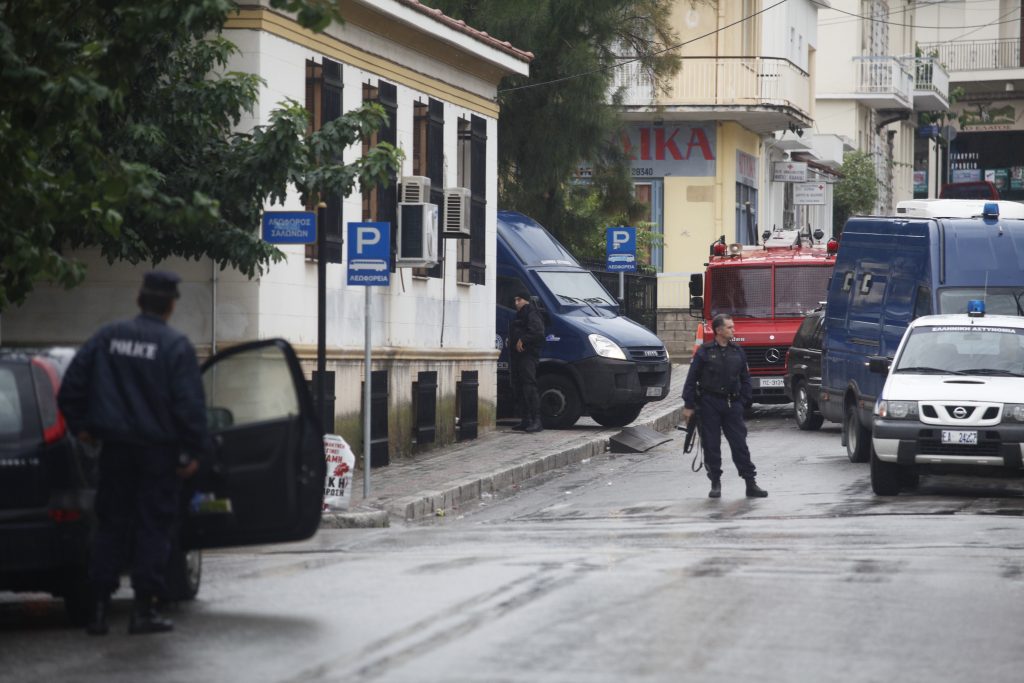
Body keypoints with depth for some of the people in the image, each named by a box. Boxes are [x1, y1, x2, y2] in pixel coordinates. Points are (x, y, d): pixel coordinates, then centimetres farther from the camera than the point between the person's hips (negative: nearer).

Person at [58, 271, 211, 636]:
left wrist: (81, 425, 15)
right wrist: (194, 451, -6)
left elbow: (72, 384, 5)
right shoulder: (176, 346, -10)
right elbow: (189, 403, -13)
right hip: (158, 451, -4)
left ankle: (99, 606, 8)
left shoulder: (108, 337, 3)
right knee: (154, 526, 3)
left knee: (111, 525, 11)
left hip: (115, 447, 4)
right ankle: (144, 608, 1)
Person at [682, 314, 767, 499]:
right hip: (709, 403, -2)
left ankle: (751, 483, -1)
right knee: (711, 445, 2)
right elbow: (691, 379, 0)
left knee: (739, 443, -1)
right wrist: (688, 405, -4)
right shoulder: (705, 352, -1)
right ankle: (715, 483, 12)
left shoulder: (737, 352, 10)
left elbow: (745, 379, 15)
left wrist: (746, 401, 6)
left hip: (732, 404, 2)